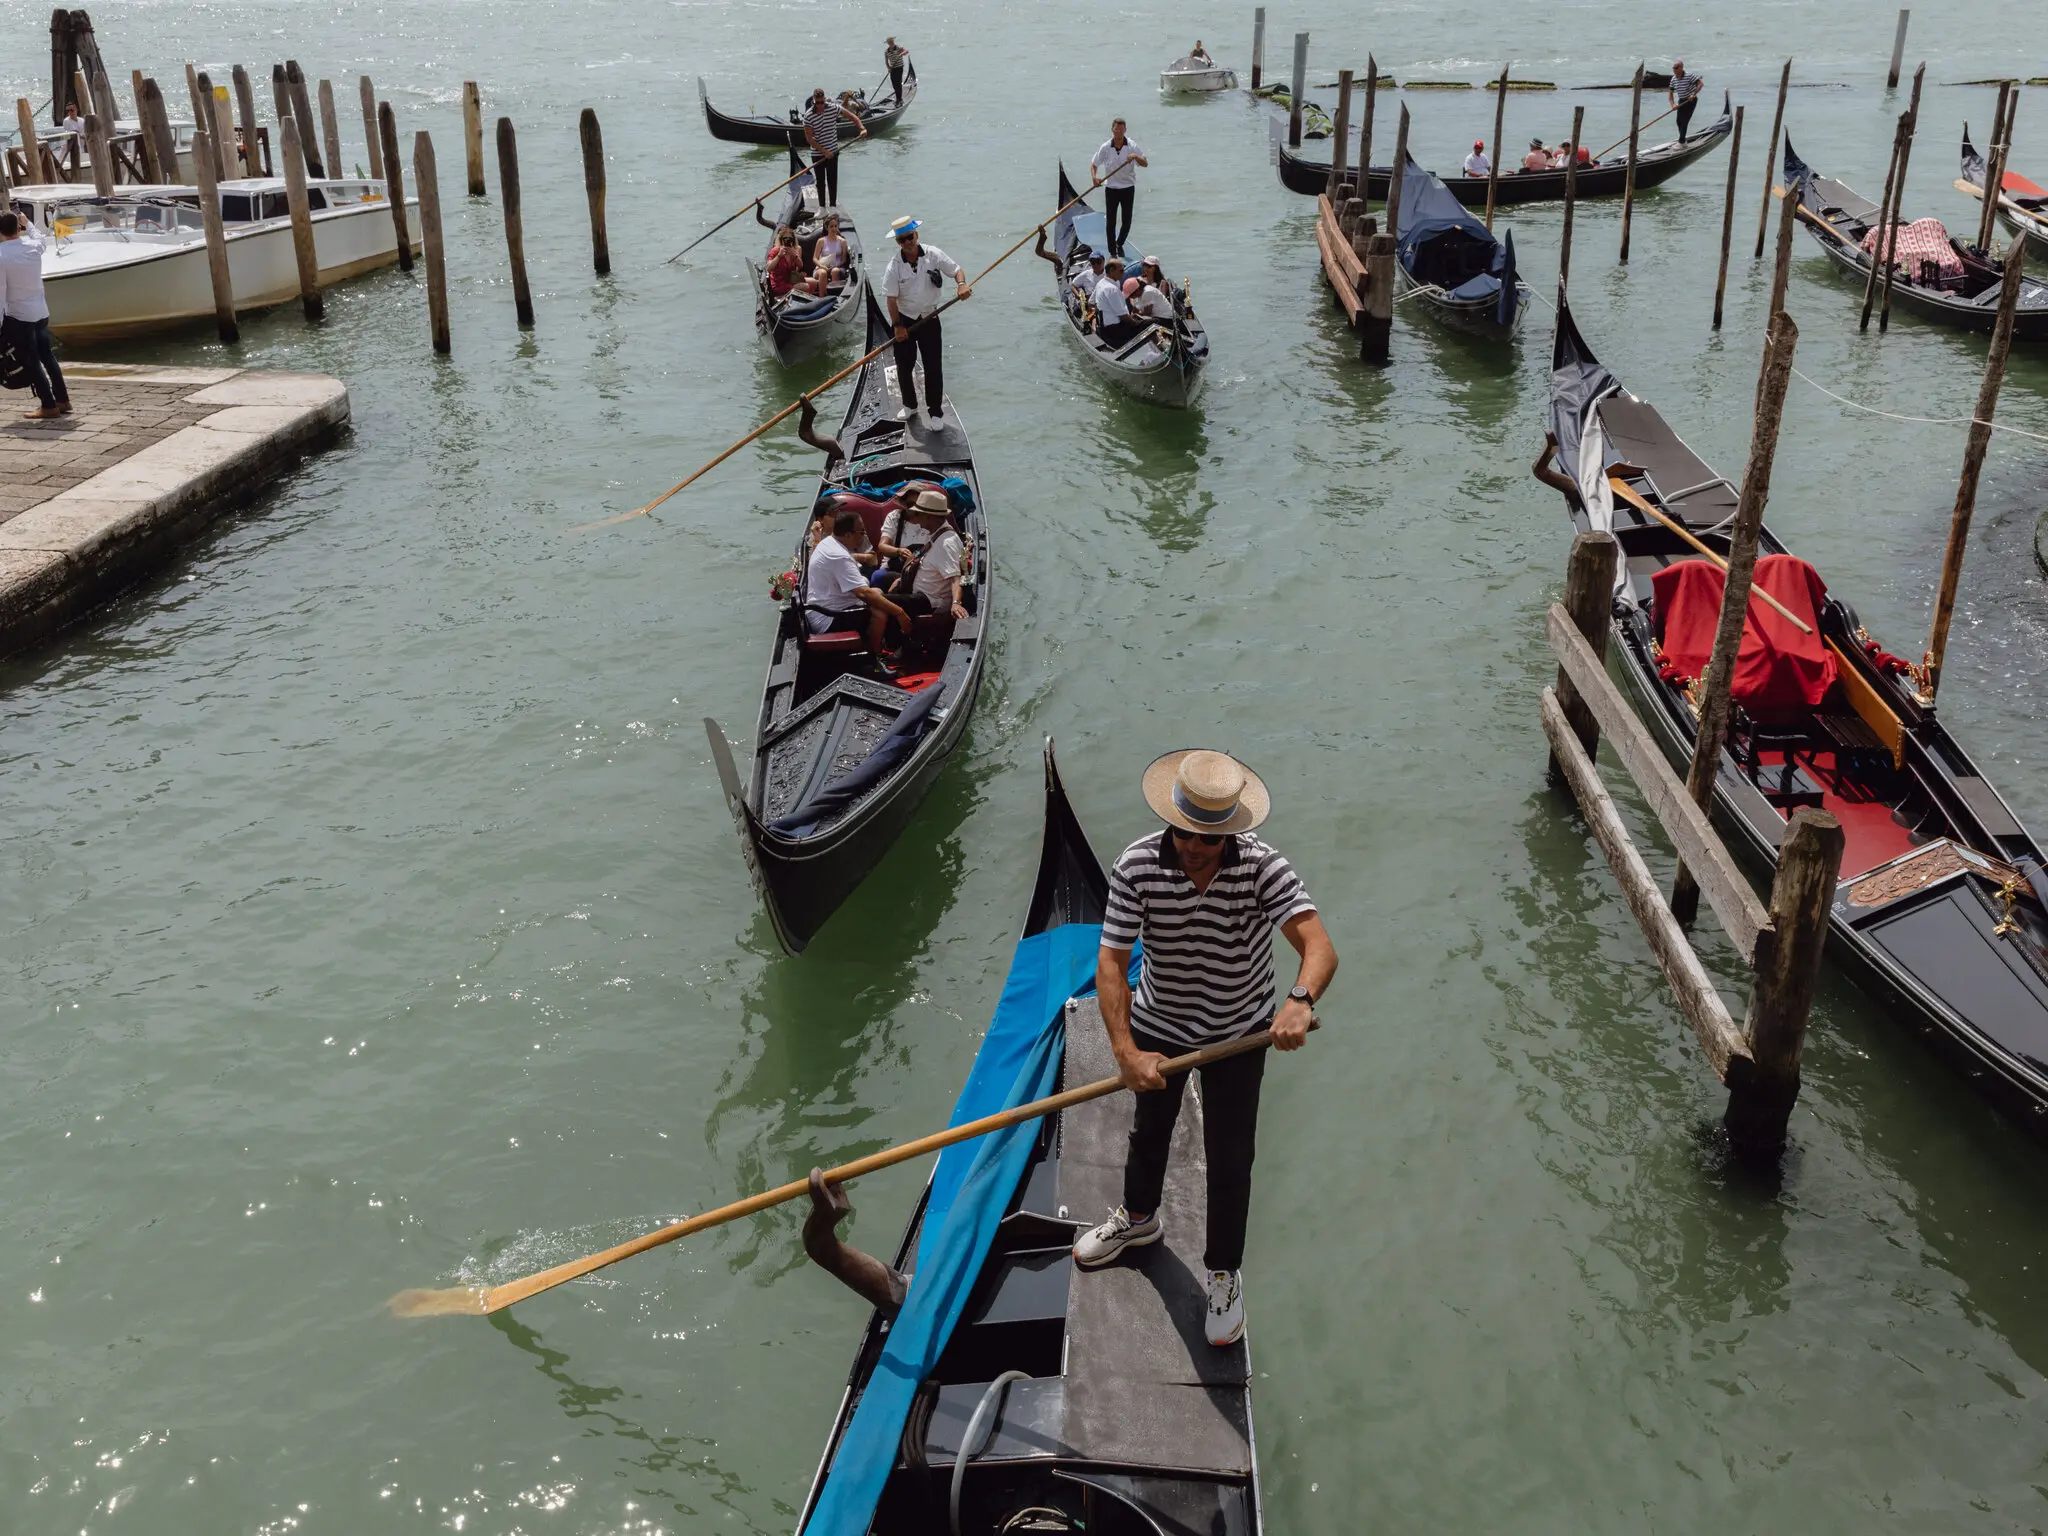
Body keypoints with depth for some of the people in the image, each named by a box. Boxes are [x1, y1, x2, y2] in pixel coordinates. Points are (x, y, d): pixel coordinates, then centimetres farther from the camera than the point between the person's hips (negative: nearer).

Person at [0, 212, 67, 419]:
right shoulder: (33, 246, -3)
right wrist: (27, 223, 41)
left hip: (18, 316, -5)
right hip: (40, 312, 6)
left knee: (31, 361, 2)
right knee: (48, 356, 16)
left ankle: (49, 405, 4)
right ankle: (63, 400, 21)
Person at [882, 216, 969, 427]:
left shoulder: (933, 254, -10)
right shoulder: (894, 266, -13)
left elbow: (956, 270, -4)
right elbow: (891, 299, -11)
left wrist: (961, 284, -26)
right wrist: (898, 326, -13)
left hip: (929, 318, 0)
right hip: (904, 319, 0)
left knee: (934, 367, 1)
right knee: (903, 366, 9)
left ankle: (935, 411, 12)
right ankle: (909, 405, 30)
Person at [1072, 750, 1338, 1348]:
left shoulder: (1263, 867, -29)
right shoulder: (1137, 865, -26)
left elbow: (1319, 947, -40)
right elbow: (1111, 962, -26)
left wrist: (1299, 1001, -62)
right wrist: (1125, 1051, -38)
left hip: (1238, 1033, -2)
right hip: (1157, 1027, 2)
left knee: (1230, 1159, 9)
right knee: (1149, 1130, 26)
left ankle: (1224, 1275, 34)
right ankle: (1138, 1218, 57)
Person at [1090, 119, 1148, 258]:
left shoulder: (1132, 146, -6)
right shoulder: (1105, 147, -4)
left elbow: (1145, 163, -11)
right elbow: (1094, 164, 4)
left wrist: (1135, 157, -31)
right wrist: (1094, 177, -15)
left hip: (1128, 188, 0)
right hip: (1111, 188, 0)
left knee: (1127, 221, 5)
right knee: (1110, 222, 0)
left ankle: (1119, 244, 33)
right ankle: (1112, 252, 10)